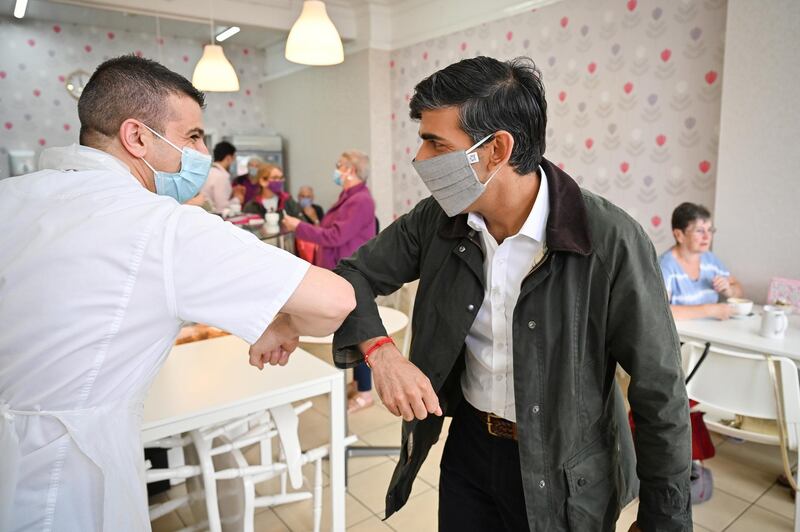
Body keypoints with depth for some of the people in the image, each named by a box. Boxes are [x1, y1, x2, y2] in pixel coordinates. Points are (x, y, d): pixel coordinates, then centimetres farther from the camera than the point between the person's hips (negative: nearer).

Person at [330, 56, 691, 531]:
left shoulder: (611, 242, -24)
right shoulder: (437, 220, -11)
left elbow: (660, 391, -16)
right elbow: (355, 275, -1)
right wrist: (379, 350, -21)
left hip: (562, 471, -3)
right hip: (468, 445, 4)